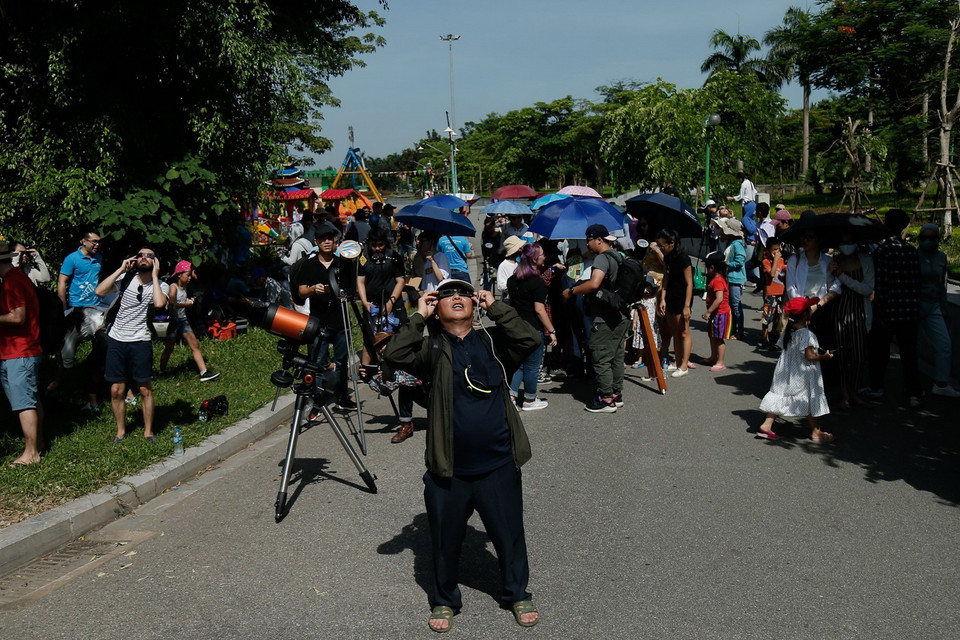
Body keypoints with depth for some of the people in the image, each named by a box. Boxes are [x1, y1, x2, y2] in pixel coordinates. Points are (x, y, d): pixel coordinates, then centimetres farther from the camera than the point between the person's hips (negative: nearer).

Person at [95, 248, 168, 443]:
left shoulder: (160, 286, -2)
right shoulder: (127, 278, 3)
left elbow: (159, 303, -25)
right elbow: (99, 291, -9)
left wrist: (154, 275, -15)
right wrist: (121, 269, -8)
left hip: (140, 341, -2)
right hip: (116, 339, 2)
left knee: (145, 389, 2)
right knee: (116, 390, 6)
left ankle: (148, 431, 17)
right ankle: (121, 431, 21)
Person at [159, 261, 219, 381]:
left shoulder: (184, 287, 7)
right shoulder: (173, 287, -15)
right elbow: (172, 303, -27)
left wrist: (191, 302, -2)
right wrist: (186, 304, -15)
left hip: (183, 320, 7)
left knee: (195, 345, -1)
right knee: (169, 349, 5)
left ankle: (204, 372, -4)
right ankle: (162, 372, 24)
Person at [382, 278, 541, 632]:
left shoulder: (493, 341, 4)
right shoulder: (432, 349, 1)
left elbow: (529, 339, -12)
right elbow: (395, 355, -16)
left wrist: (495, 307, -8)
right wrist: (419, 317, -10)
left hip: (498, 466, 1)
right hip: (448, 469, -1)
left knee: (509, 535, 14)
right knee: (445, 540, 14)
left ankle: (517, 594, 37)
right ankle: (444, 600, 36)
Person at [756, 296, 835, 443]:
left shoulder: (788, 330, 1)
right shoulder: (807, 334, -20)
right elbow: (810, 355, -23)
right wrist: (824, 356, -9)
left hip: (787, 372, 7)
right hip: (803, 374, -6)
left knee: (780, 397, 10)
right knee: (810, 400, 7)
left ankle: (767, 424, 6)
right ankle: (815, 432, 17)